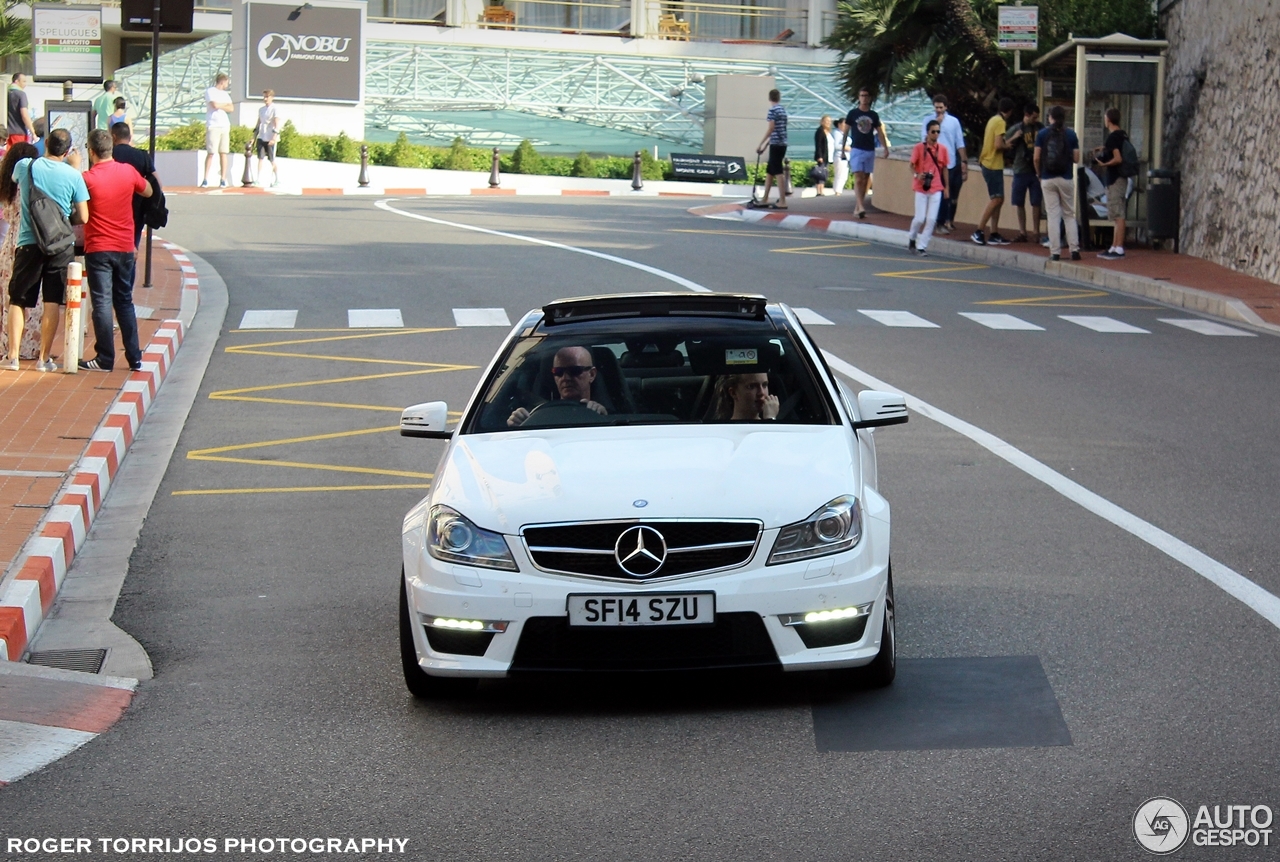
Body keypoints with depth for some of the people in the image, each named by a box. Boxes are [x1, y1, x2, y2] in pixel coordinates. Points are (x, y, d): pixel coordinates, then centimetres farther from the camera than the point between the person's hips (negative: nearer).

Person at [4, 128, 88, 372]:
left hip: (28, 243, 1)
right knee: (53, 303, 4)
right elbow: (83, 217, -5)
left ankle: (13, 356, 5)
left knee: (17, 301, 10)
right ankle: (44, 359, 3)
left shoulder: (25, 166, -3)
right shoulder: (73, 175, -7)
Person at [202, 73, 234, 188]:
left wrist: (220, 106, -3)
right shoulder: (210, 91, 0)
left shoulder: (225, 94, 20)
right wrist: (225, 105, 2)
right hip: (213, 126, -6)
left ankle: (223, 179, 2)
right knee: (211, 153, -9)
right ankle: (205, 180, -6)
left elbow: (231, 109, 9)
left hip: (225, 126, 6)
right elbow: (215, 105, -14)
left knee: (223, 153, 2)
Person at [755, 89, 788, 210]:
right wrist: (766, 144, 25)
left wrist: (760, 144, -13)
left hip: (776, 144, -8)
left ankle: (782, 201, -12)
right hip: (782, 144, 8)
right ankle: (765, 199, 19)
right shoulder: (783, 110, 15)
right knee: (769, 171, 15)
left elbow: (771, 129, -17)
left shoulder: (772, 110, -10)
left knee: (778, 172, -8)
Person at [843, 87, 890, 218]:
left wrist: (886, 148, 4)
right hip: (857, 149, -4)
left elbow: (880, 133, 12)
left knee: (865, 179, 6)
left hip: (870, 151, 4)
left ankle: (857, 208, 12)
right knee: (858, 178, -14)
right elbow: (846, 132, 3)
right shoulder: (852, 113, 0)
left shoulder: (874, 115, 8)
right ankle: (861, 207, -24)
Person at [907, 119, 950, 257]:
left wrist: (947, 187, 10)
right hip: (921, 188, -3)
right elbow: (912, 166, -3)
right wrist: (916, 175, -24)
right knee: (920, 218, -2)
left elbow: (944, 169, 12)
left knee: (932, 219, -4)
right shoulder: (919, 147, -5)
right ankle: (912, 238, 26)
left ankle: (921, 246, 5)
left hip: (936, 189, 3)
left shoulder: (942, 149, 4)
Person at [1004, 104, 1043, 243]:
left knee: (1036, 203, 0)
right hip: (1021, 170, 0)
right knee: (1020, 203, 4)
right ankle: (1022, 233, 12)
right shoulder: (1015, 129, 0)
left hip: (1037, 170, 0)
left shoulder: (1040, 128, 5)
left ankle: (1037, 233, 6)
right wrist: (1014, 138, -18)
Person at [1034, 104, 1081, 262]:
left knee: (1053, 215, 3)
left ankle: (1055, 251, 0)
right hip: (1065, 178, 0)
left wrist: (1040, 174, 11)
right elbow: (1076, 158, -2)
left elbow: (1037, 158, -4)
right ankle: (1074, 249, 3)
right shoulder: (1071, 135, -2)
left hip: (1048, 180, 0)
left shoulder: (1042, 134, -2)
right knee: (1069, 215, 10)